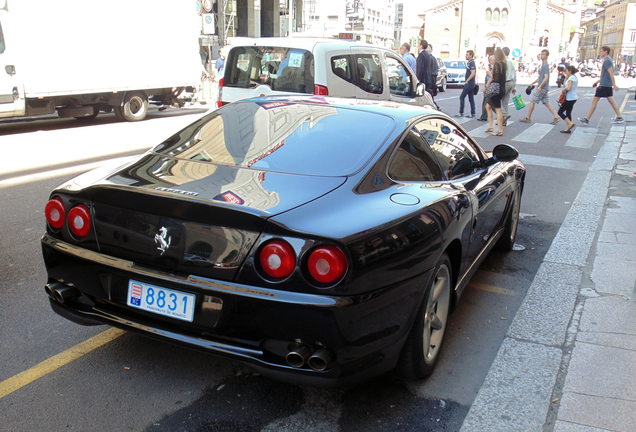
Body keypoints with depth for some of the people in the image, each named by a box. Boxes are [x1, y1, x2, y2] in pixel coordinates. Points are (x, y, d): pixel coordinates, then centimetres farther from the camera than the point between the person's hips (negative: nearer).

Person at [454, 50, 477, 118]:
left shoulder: (471, 63, -14)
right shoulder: (469, 62, 16)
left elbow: (473, 73, -22)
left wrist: (467, 81, -17)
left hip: (469, 83, -10)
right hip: (470, 84, 10)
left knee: (462, 97, -6)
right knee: (471, 99, 9)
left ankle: (461, 113, -4)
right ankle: (472, 114, 10)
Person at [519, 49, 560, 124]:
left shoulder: (545, 66, -14)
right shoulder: (543, 65, 17)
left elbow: (546, 77, -21)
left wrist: (540, 86, -25)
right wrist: (532, 83, 25)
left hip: (542, 88, -10)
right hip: (544, 88, 10)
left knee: (532, 101, -1)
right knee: (546, 102, 9)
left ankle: (528, 118, 7)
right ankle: (556, 117, 5)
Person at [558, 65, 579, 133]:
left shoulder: (571, 78, -16)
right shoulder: (575, 77, 14)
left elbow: (568, 88, -28)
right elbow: (565, 85, 19)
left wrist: (563, 90, -9)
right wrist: (566, 77, 12)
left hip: (569, 99, -10)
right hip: (573, 98, 10)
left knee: (560, 112, -2)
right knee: (568, 113, 13)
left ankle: (570, 123, -12)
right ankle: (568, 129, 14)